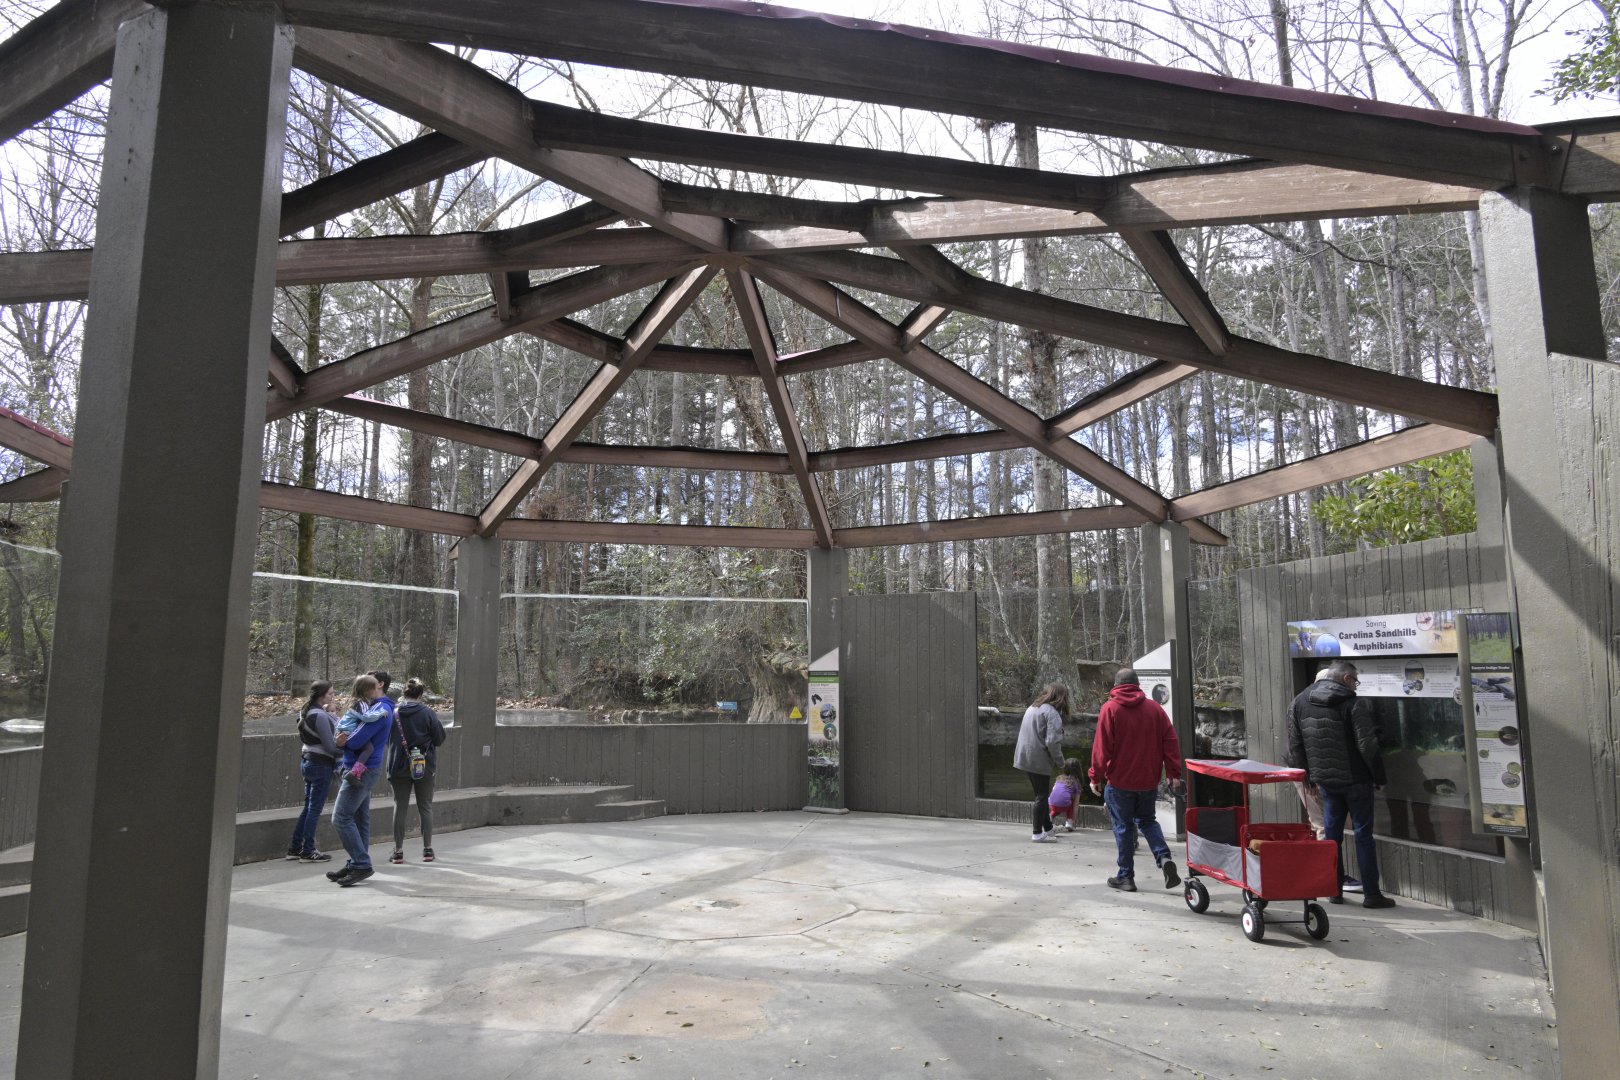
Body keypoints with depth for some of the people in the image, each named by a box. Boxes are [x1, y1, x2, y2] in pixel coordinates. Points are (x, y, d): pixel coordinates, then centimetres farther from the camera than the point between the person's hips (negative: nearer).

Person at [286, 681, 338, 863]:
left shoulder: (308, 712, 10)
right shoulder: (320, 715, -19)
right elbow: (330, 746, -20)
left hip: (307, 761, 9)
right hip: (321, 765, -9)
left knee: (308, 807, 15)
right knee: (315, 810, -1)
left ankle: (294, 849, 20)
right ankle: (308, 852, 5)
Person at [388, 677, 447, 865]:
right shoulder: (428, 713, -11)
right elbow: (440, 738, -5)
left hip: (399, 767, 1)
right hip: (424, 767, -1)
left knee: (400, 807, 9)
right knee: (425, 807, 10)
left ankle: (398, 851, 11)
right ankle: (427, 849, 12)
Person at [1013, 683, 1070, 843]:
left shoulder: (1032, 707, 13)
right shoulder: (1052, 713, -15)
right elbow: (1052, 741, -22)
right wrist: (1060, 762, -8)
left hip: (1026, 758, 8)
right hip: (1039, 760, -8)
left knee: (1041, 794, 19)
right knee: (1042, 796, 2)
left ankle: (1047, 829, 28)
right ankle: (1038, 833, 6)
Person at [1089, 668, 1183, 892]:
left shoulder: (1110, 709, -8)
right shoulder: (1153, 708, 2)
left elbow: (1101, 747, -10)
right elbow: (1170, 741, 0)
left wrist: (1096, 777, -3)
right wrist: (1174, 772, 4)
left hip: (1119, 781, -3)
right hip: (1148, 780, 3)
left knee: (1123, 827, 7)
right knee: (1148, 821, 20)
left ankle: (1126, 876, 11)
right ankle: (1164, 858, -2)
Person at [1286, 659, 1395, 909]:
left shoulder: (1299, 703, 4)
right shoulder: (1353, 704, -13)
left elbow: (1295, 748, 8)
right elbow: (1367, 747, -15)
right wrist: (1378, 777, -2)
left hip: (1325, 780, 5)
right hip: (1356, 779, -5)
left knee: (1331, 833, 12)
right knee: (1363, 834, 3)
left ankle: (1334, 889, 16)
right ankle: (1371, 893, 7)